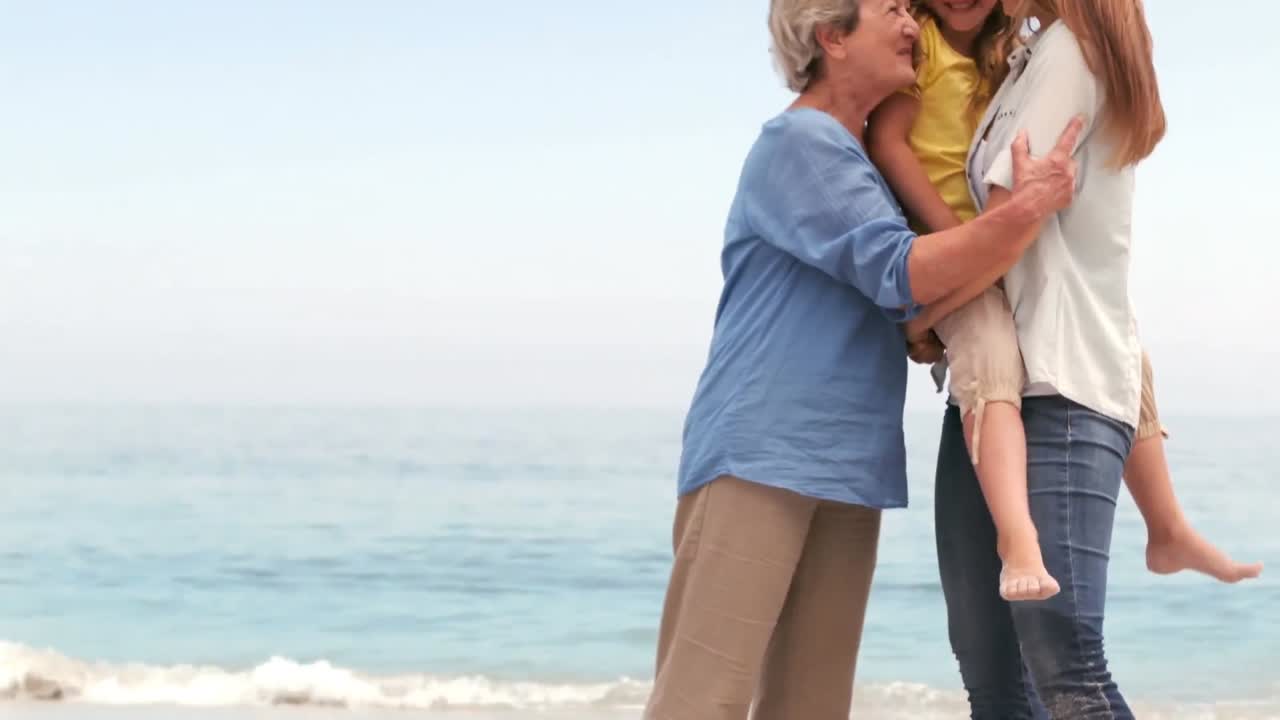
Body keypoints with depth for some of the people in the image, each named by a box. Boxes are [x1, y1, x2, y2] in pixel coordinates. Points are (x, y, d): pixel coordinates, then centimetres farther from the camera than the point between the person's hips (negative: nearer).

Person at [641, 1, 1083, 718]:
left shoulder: (866, 159, 21)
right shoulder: (799, 140, -7)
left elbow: (911, 309, 32)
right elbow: (903, 275, -15)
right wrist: (1028, 208, -16)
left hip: (846, 469, 9)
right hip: (760, 457, -9)